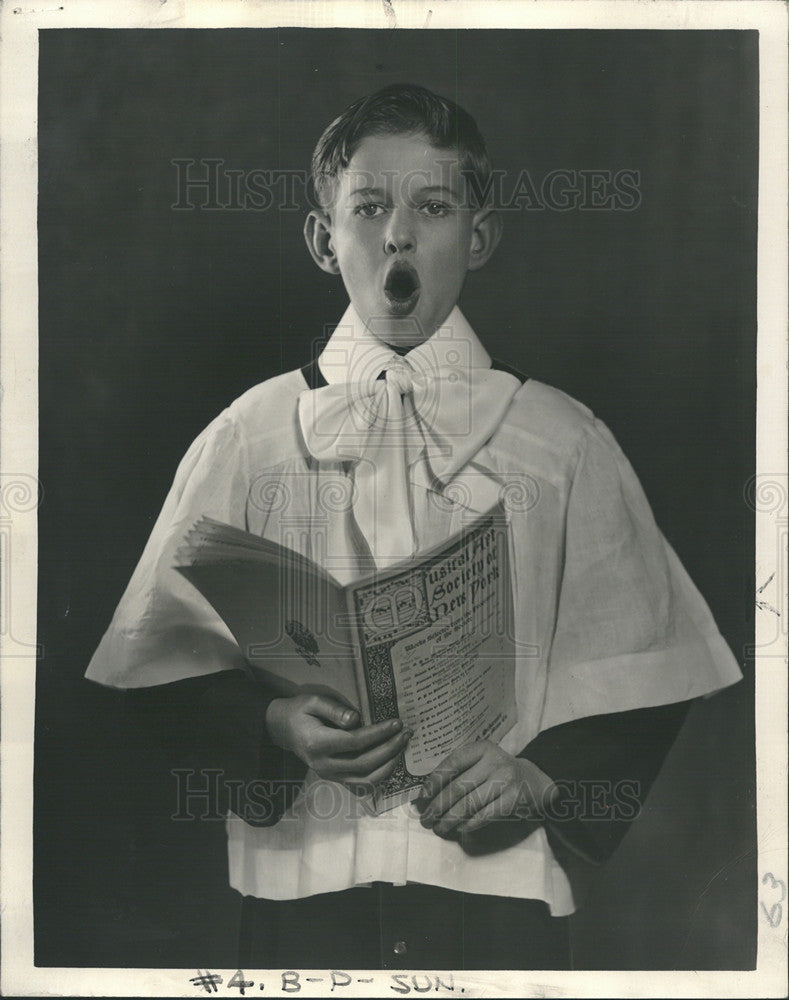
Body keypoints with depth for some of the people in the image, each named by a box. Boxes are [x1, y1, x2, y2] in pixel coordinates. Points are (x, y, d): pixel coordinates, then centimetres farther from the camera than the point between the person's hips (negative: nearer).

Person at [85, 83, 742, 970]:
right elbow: (167, 661, 4)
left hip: (501, 888, 0)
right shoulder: (247, 436, 4)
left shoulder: (565, 443, 3)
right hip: (302, 880, 0)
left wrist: (544, 776, -11)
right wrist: (272, 725, -13)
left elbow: (641, 670, 4)